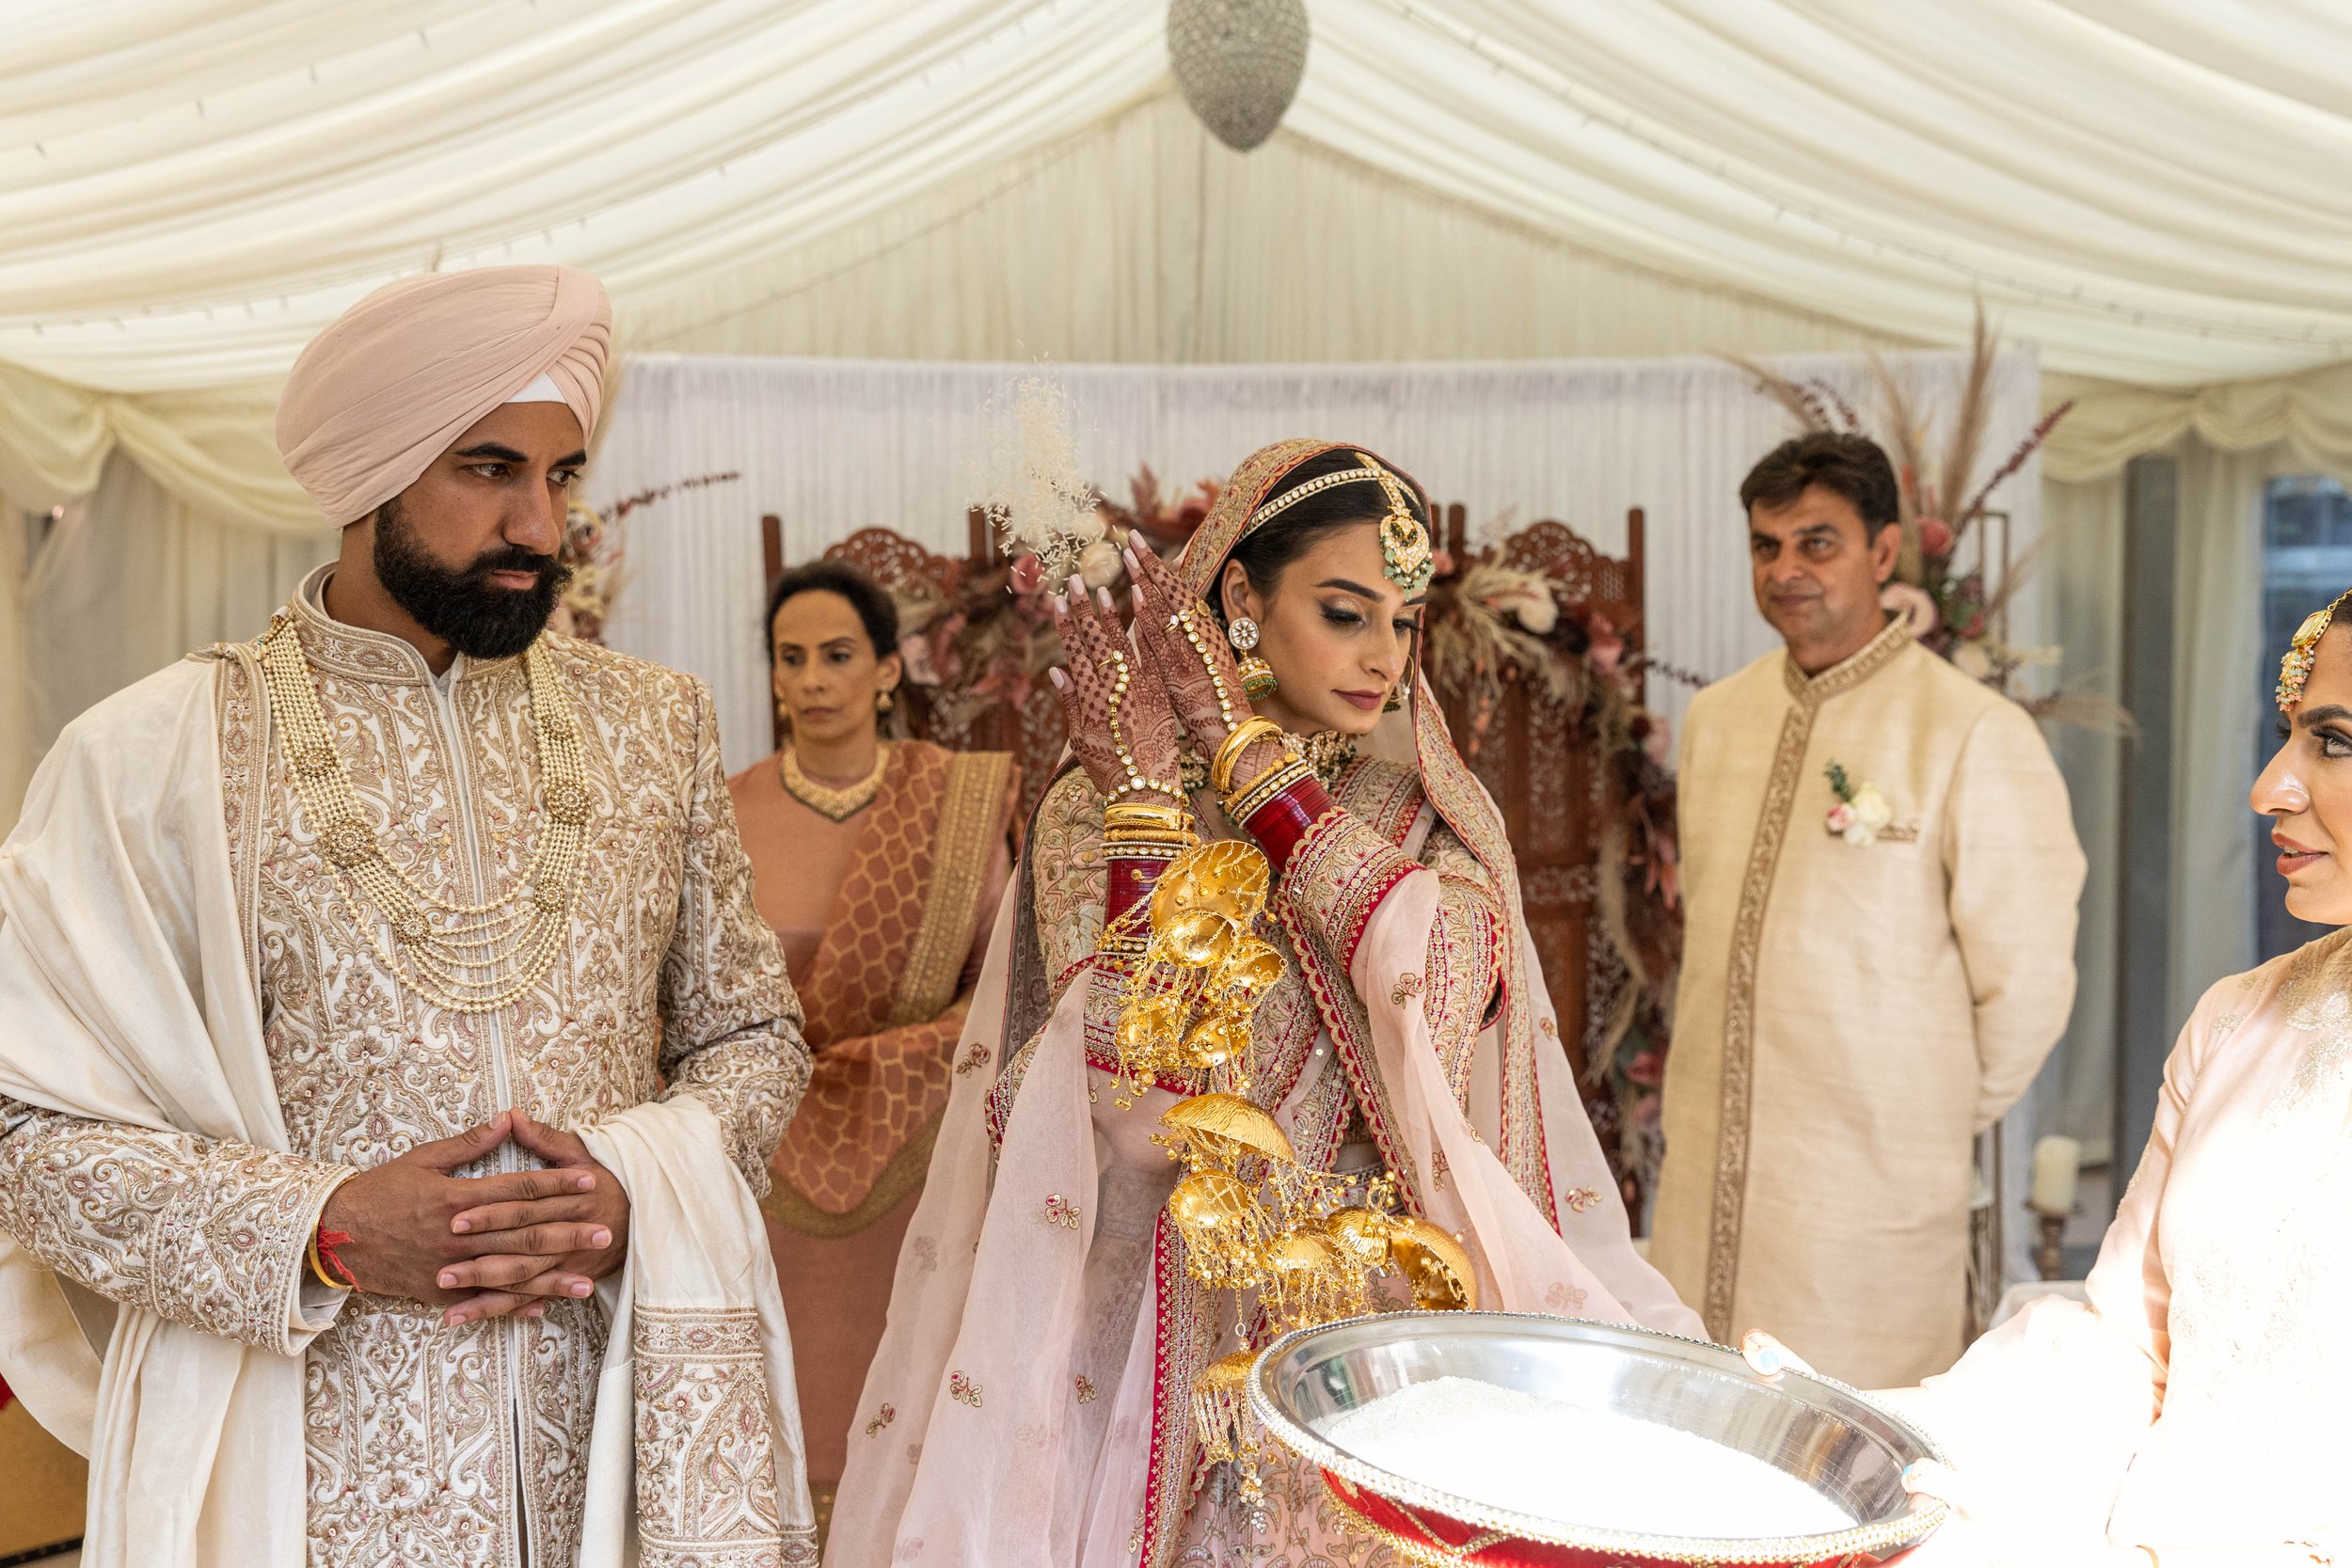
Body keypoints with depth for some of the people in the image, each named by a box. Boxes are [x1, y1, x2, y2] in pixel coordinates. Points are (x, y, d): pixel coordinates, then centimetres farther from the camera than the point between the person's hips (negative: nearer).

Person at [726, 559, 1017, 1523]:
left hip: (913, 1161, 0)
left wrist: (887, 1055, -10)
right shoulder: (730, 816, -3)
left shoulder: (957, 806, -4)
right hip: (774, 1169, 0)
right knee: (787, 1412, 7)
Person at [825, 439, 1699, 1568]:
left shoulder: (1436, 817, 2)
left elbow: (1437, 991, -20)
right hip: (1163, 1341, -1)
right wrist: (1145, 800, -18)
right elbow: (1140, 1108, -17)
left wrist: (1242, 748, -16)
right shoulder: (1096, 808, -5)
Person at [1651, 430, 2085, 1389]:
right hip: (1702, 1178, 5)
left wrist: (1940, 1117, 3)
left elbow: (2026, 982, -8)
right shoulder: (1713, 718, 9)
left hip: (1871, 1196, -5)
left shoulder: (1975, 734, -10)